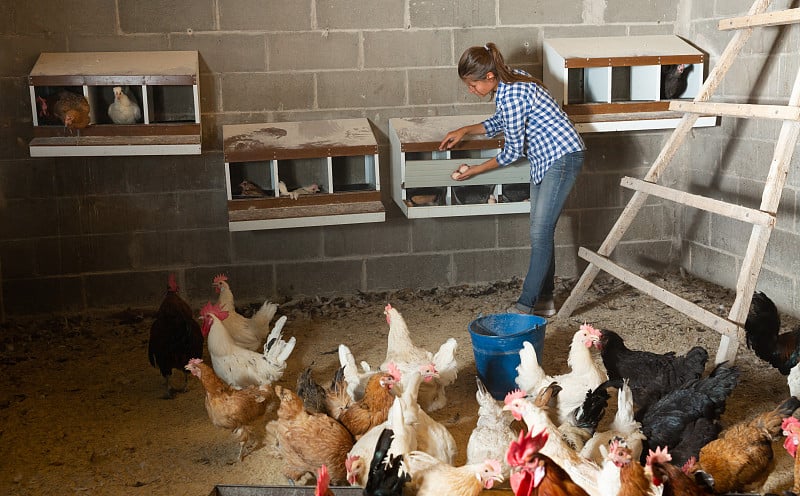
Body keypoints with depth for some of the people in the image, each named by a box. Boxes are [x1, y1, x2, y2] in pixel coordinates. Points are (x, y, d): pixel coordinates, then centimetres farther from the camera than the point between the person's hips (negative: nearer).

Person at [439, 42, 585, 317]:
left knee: (540, 232, -10)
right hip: (542, 158, 10)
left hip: (562, 156, -10)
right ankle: (544, 299, 18)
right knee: (540, 230, 11)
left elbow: (513, 150, -17)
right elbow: (500, 121, 23)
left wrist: (476, 170, -5)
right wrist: (464, 131, 14)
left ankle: (526, 305, -5)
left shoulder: (512, 94, -25)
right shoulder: (508, 81, 4)